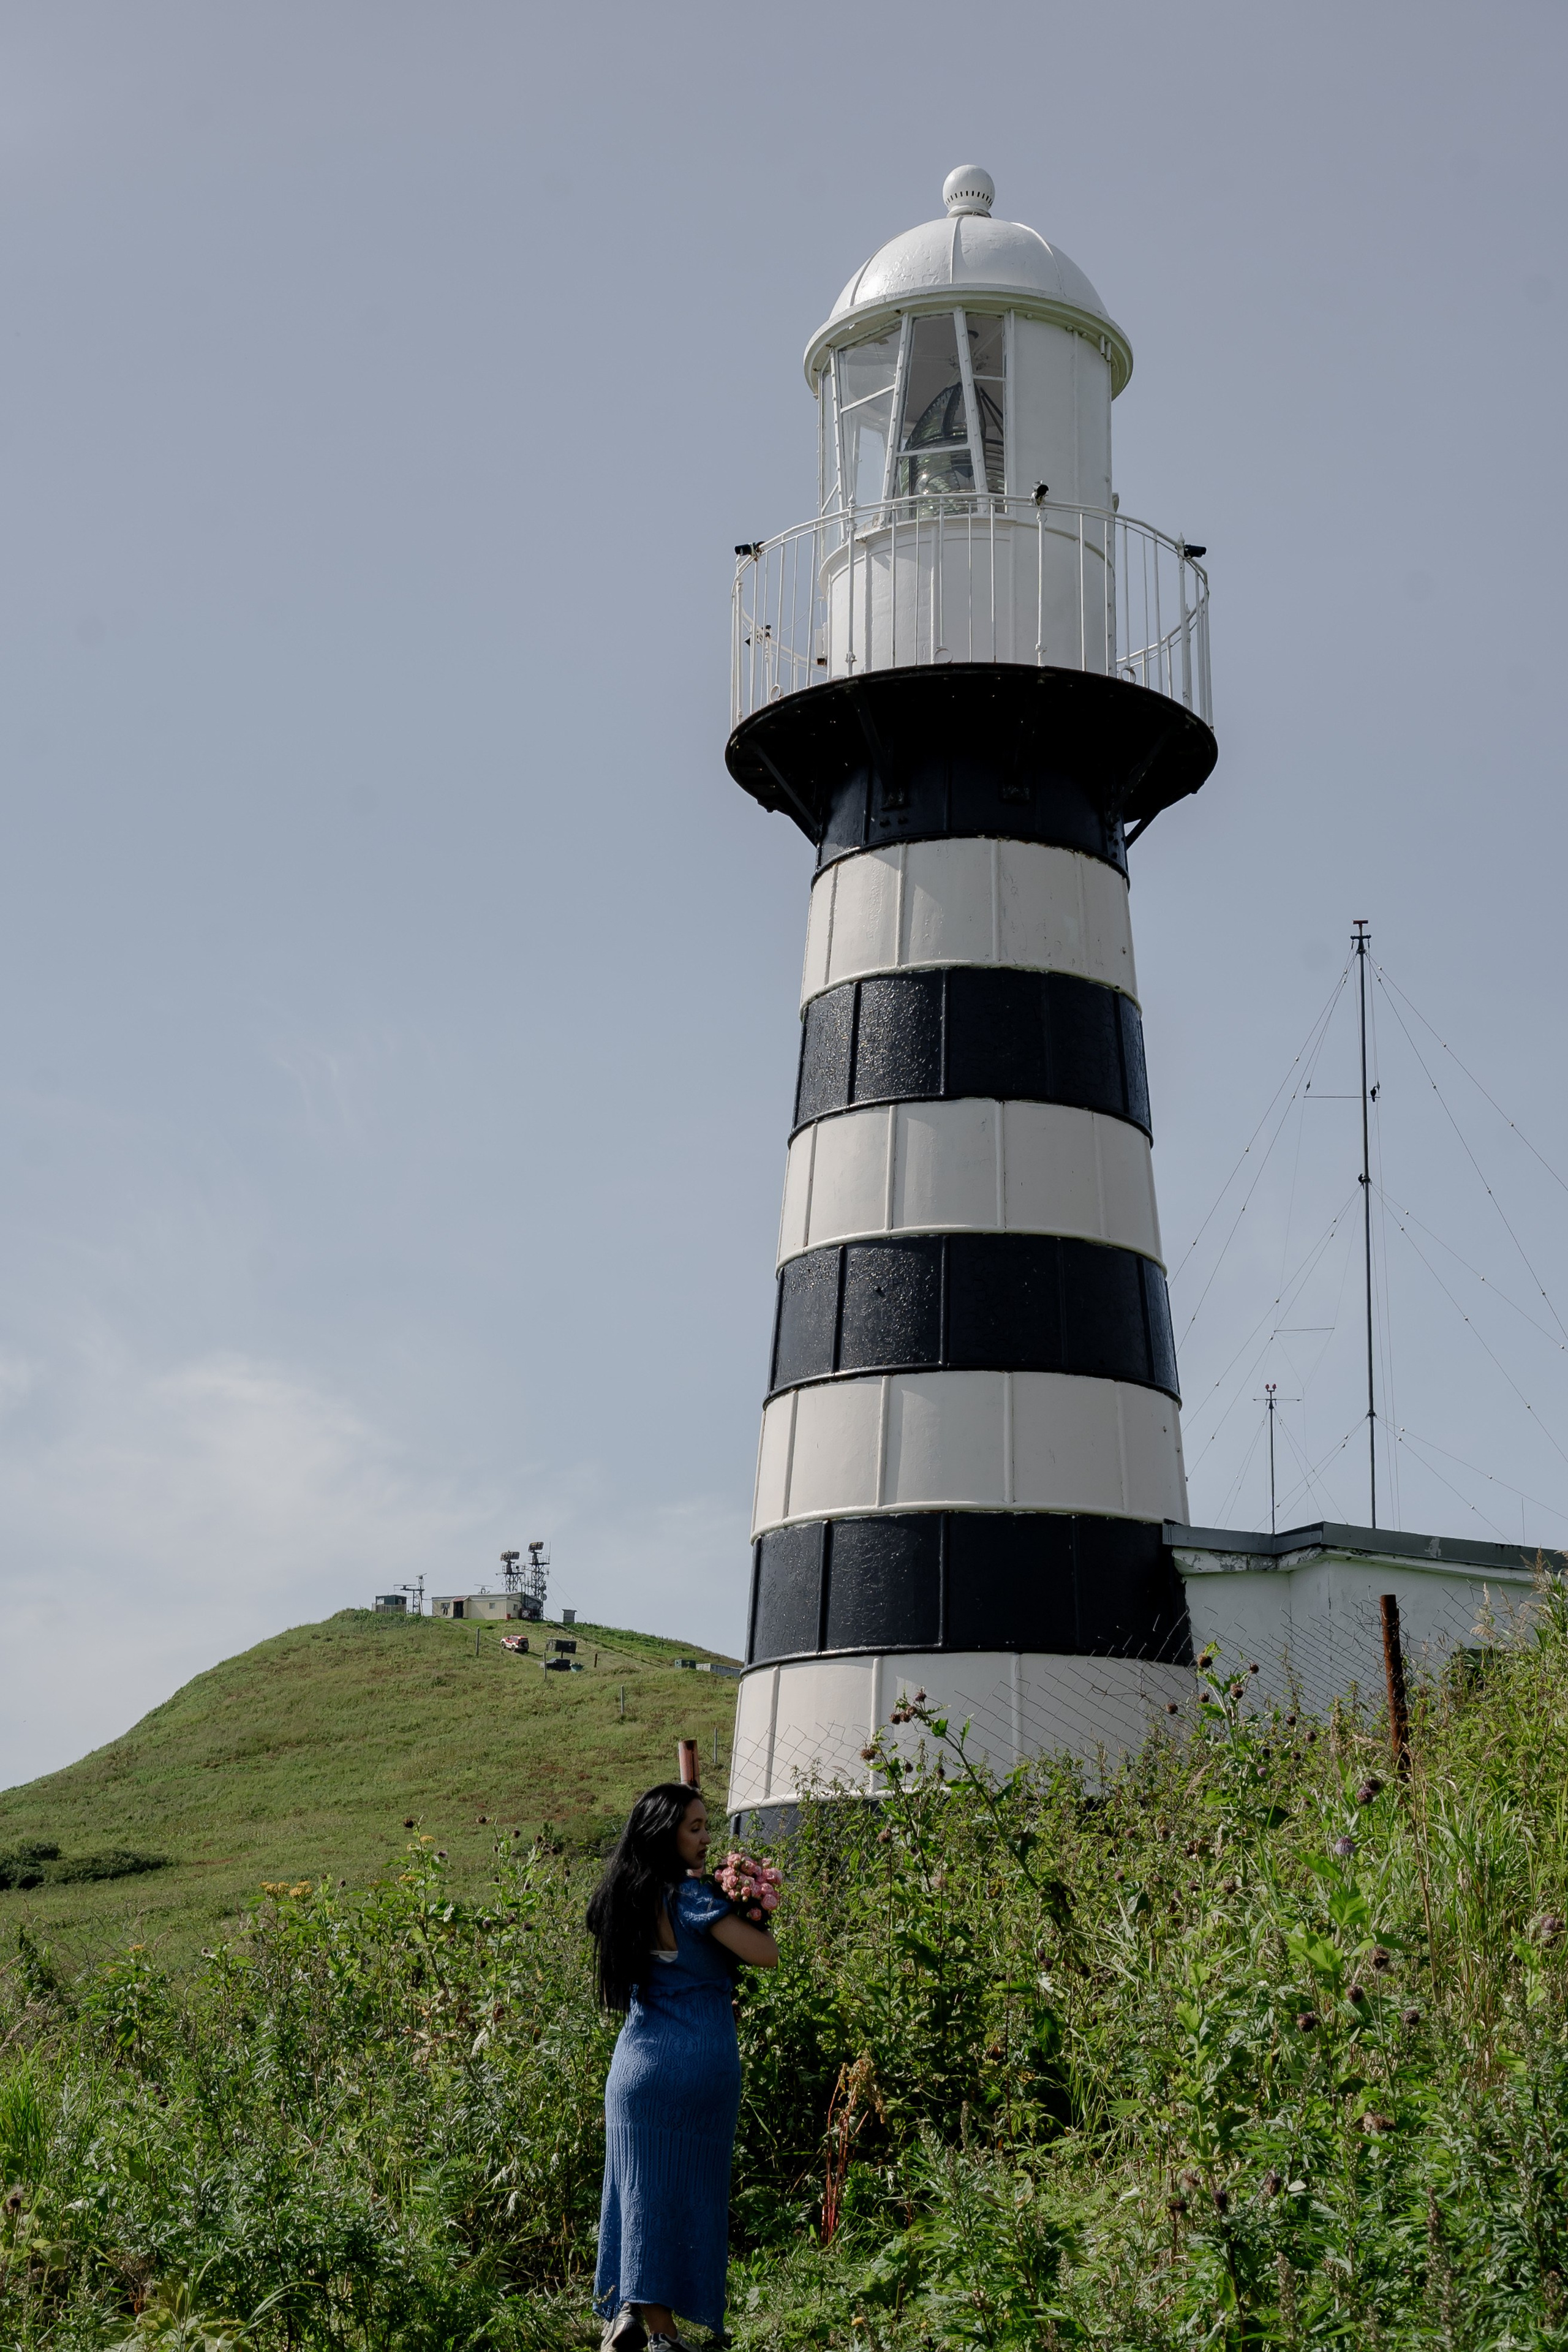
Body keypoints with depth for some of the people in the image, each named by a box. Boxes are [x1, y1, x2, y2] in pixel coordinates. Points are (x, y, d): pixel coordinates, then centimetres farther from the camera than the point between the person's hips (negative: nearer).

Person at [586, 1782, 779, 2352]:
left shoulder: (625, 1898, 9)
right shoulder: (689, 1895, -11)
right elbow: (765, 1955, -13)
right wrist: (748, 1911, 4)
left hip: (638, 2057, 5)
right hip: (701, 2058, -5)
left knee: (640, 2183, 9)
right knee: (692, 2187, 4)